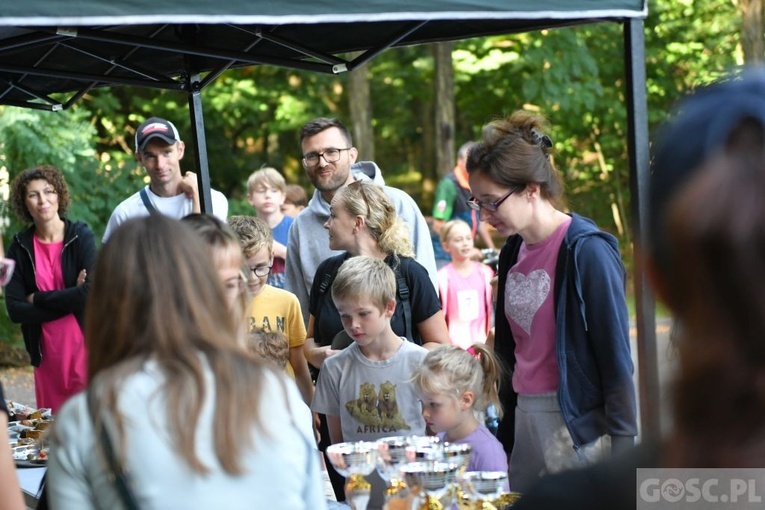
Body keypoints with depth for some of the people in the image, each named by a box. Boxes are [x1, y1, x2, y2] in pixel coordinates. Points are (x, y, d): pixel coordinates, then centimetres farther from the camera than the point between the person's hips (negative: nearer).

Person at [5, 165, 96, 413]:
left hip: (86, 349, -3)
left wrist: (38, 300, -9)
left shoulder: (80, 235, -3)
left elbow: (93, 292, -16)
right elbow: (15, 310, -3)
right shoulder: (19, 247, 4)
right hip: (47, 357, 3)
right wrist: (70, 299, -10)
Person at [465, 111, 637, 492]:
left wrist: (622, 453, -12)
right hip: (524, 419, 7)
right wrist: (507, 426, 16)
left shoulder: (586, 250, -13)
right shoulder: (513, 251, 8)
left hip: (578, 422, -7)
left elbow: (616, 356, -12)